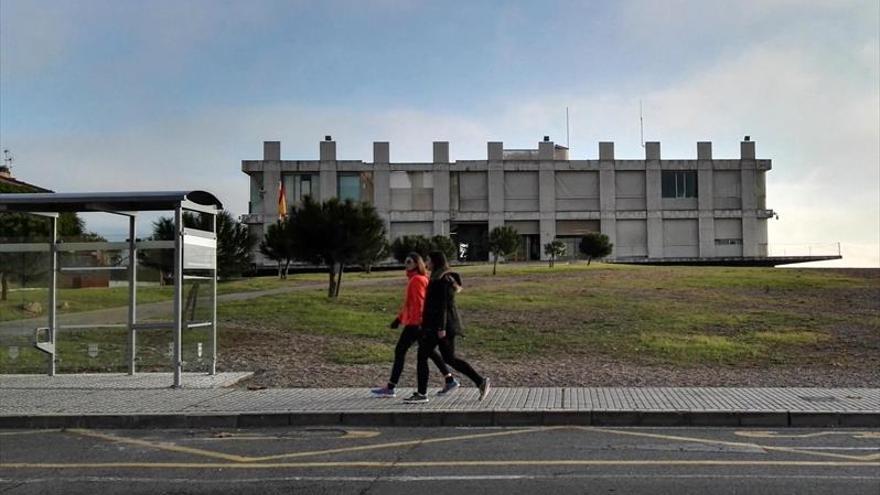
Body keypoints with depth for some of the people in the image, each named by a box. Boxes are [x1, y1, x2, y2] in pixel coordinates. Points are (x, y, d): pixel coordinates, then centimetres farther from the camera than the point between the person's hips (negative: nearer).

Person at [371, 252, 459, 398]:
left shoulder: (417, 279, -12)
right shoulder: (415, 279, 18)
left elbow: (418, 303, -20)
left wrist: (415, 321, -23)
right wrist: (399, 318, 22)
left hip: (415, 323, -10)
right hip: (414, 322, 10)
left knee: (400, 351, -4)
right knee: (428, 351, 12)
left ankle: (390, 388, 1)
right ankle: (450, 380, 14)